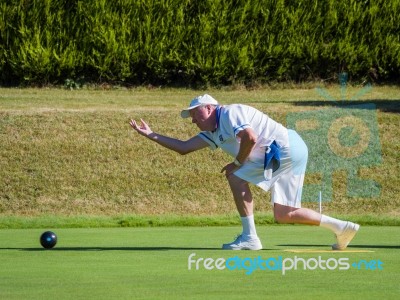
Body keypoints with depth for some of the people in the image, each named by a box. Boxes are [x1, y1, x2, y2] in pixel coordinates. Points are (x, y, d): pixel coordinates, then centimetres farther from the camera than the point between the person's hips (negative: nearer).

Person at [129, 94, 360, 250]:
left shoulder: (229, 113, -9)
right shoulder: (213, 133, 19)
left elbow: (250, 137, -24)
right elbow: (183, 147, 20)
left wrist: (238, 163, -10)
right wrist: (150, 135, 20)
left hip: (285, 146, -10)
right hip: (292, 152, 10)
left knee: (237, 178, -11)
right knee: (283, 215, 8)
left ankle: (249, 238, -11)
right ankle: (342, 228, 7)